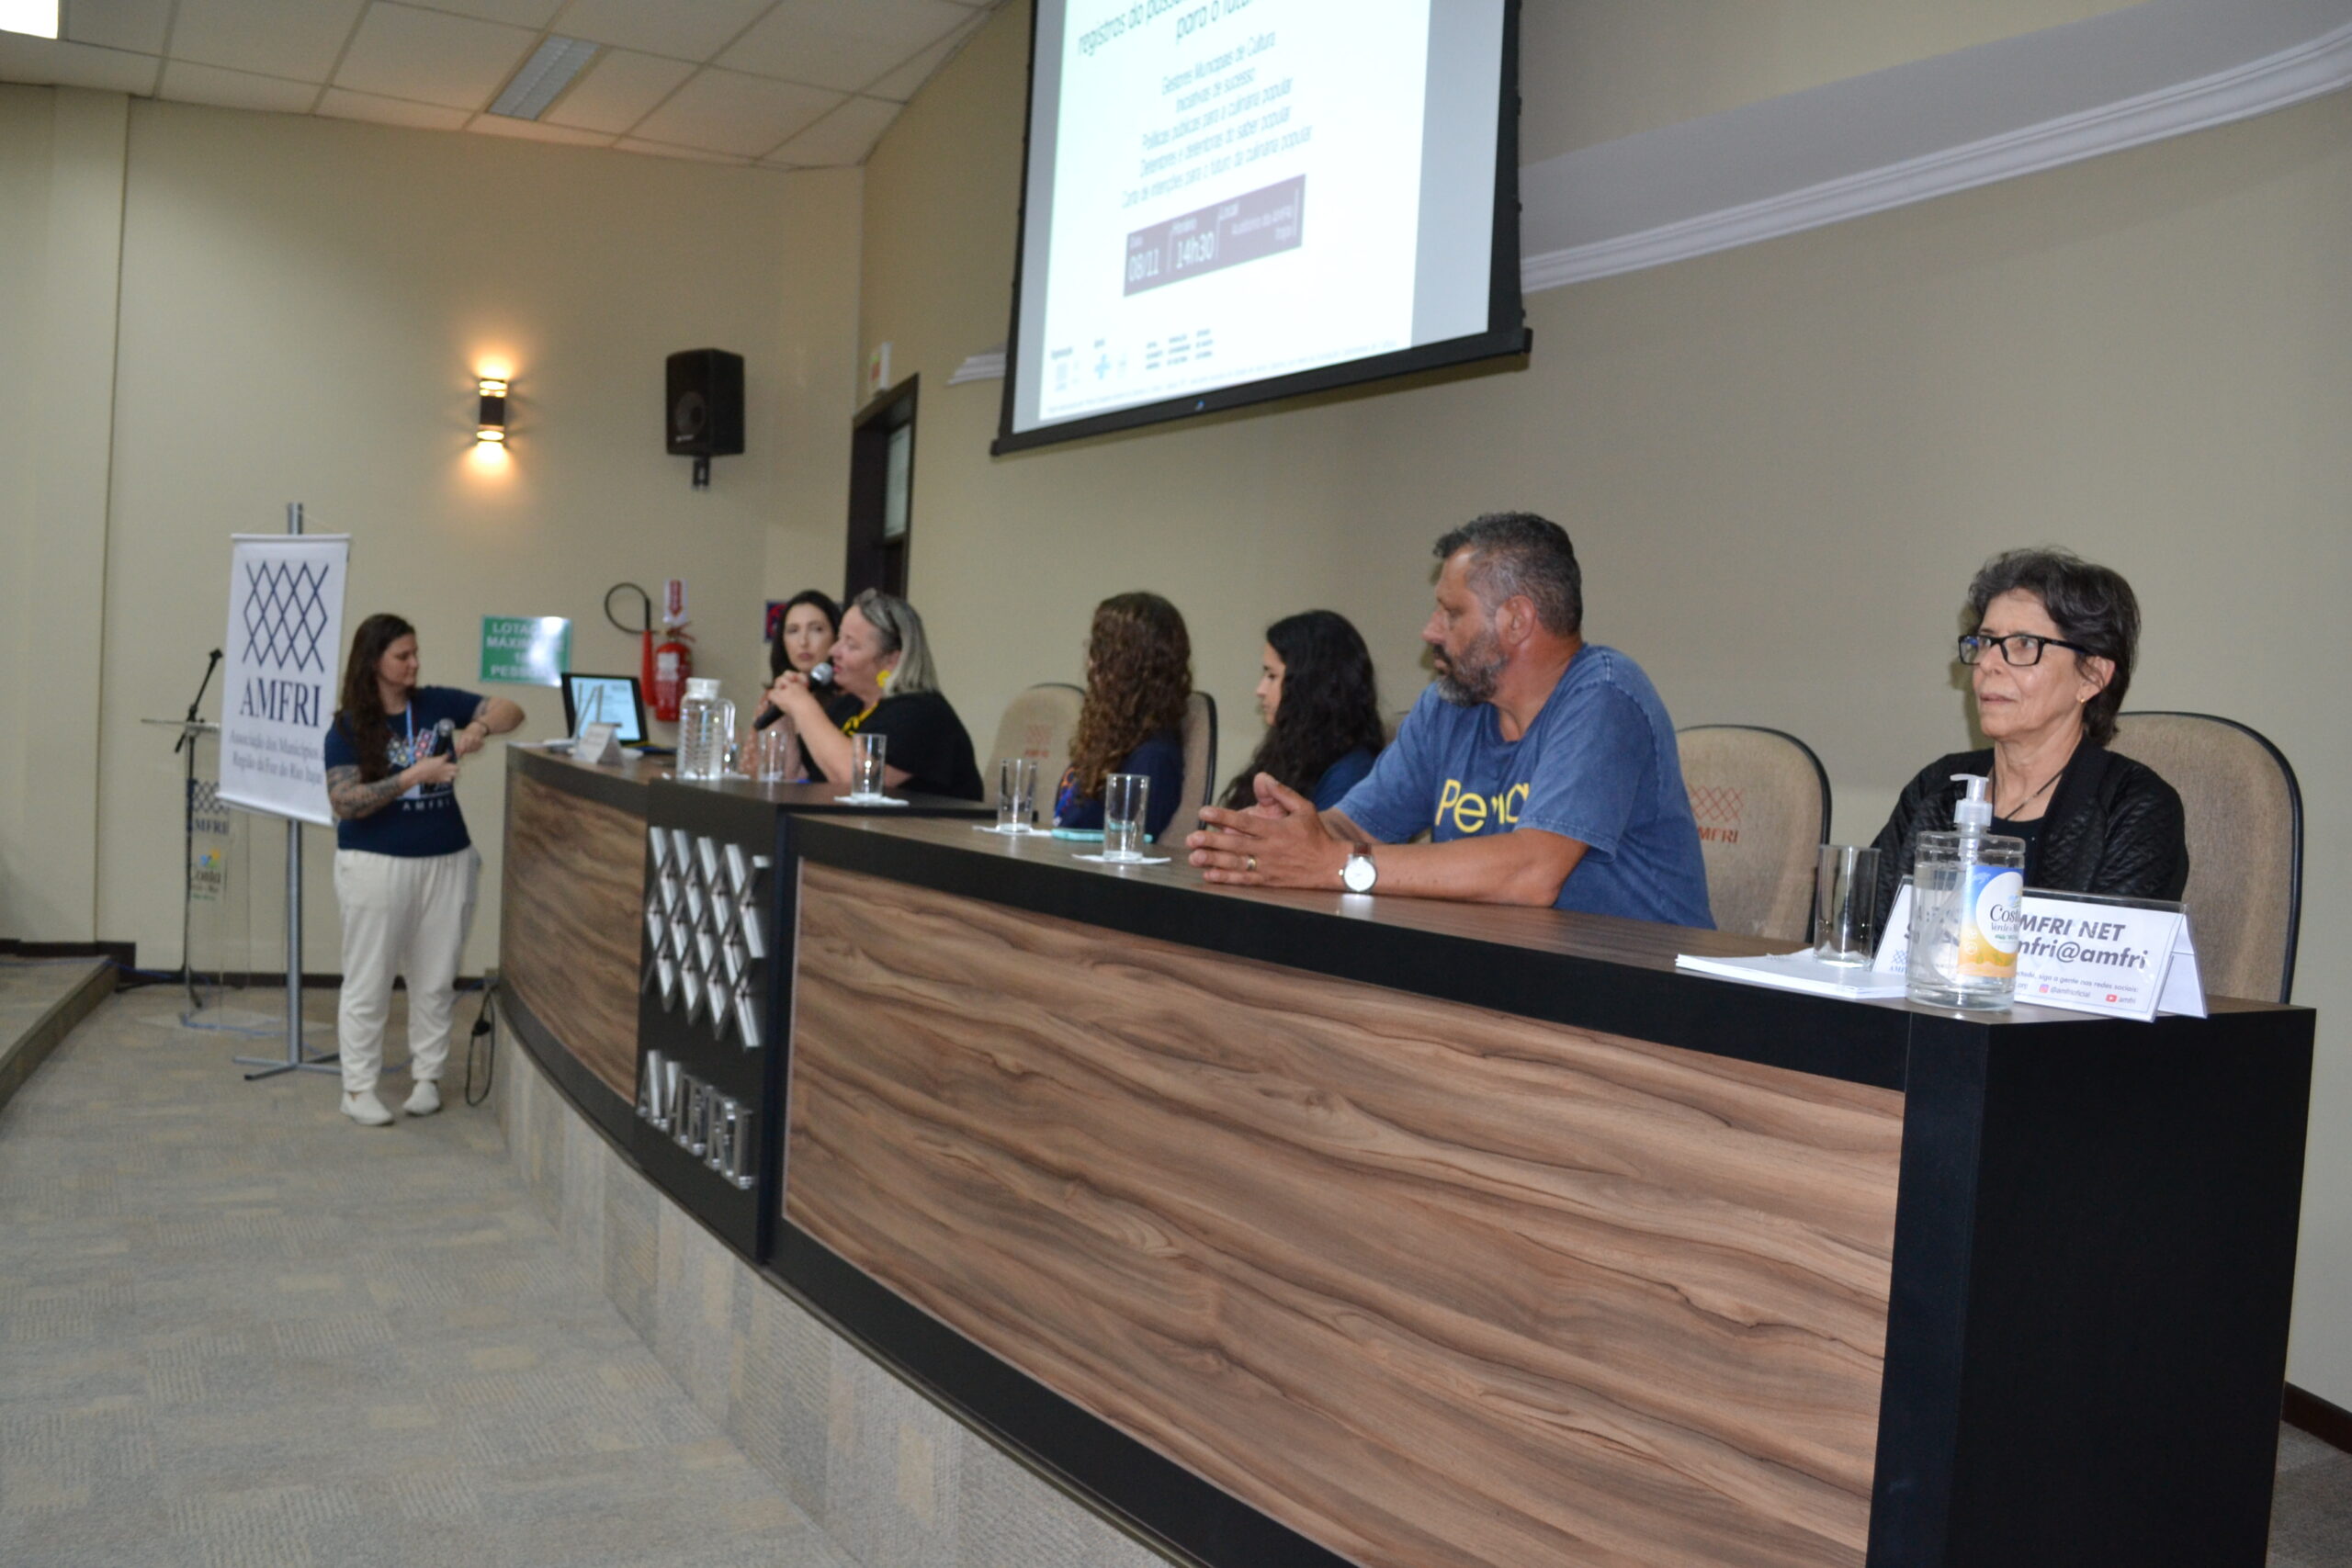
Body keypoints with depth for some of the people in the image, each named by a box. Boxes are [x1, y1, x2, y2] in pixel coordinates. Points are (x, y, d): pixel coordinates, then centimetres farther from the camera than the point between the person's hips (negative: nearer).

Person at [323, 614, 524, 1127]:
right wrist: (414, 775, -23)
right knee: (369, 982, 3)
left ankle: (427, 1077, 22)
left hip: (445, 863, 4)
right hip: (378, 866, -4)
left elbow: (510, 711, 3)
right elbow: (344, 801, -15)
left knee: (435, 980, 10)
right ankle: (358, 1089, 12)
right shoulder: (349, 727, -6)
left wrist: (479, 726, -19)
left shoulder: (437, 704, 3)